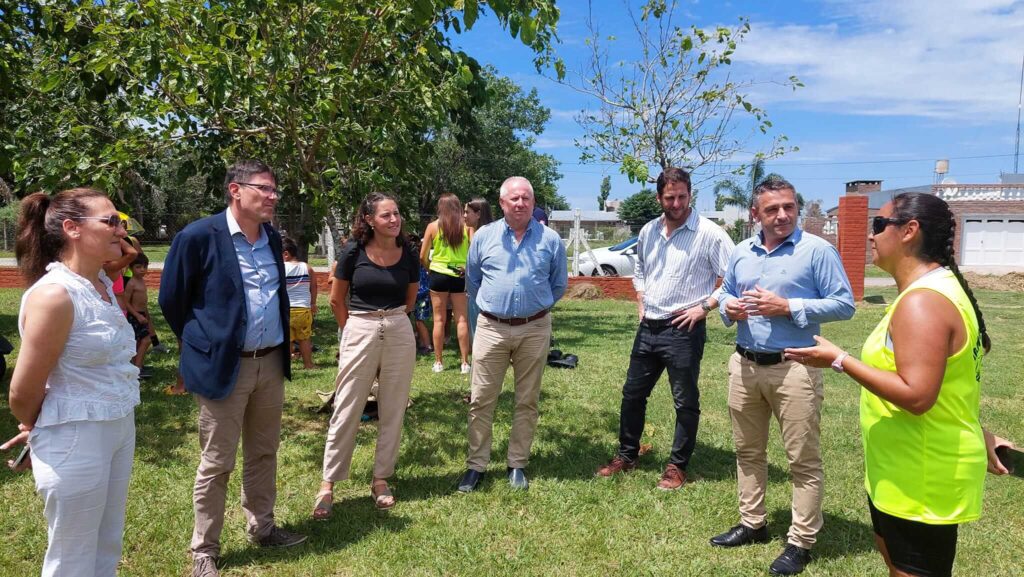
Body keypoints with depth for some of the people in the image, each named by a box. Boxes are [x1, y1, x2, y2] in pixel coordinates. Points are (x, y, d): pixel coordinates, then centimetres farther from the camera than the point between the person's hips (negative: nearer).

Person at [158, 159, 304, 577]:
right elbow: (171, 300, -4)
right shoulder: (199, 236, -13)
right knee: (216, 463, 5)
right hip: (223, 367, -6)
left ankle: (262, 529, 34)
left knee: (264, 453, 17)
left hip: (271, 363, 6)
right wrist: (202, 346, 5)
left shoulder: (272, 238, 7)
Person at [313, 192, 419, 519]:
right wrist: (355, 329, 9)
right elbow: (336, 300, 4)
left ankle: (381, 480, 23)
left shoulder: (408, 255, 2)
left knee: (392, 411, 9)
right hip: (359, 332, -2)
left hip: (399, 334, 3)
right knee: (346, 411, 2)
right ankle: (328, 484, 14)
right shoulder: (354, 252, -6)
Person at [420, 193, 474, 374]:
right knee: (462, 320, 6)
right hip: (460, 276, 0)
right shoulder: (466, 226, -2)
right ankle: (465, 362, 8)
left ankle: (438, 362, 12)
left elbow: (423, 256, -1)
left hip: (438, 275, 0)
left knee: (439, 320, 7)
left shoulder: (433, 226, -2)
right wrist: (469, 267, 9)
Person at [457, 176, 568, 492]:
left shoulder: (550, 239, 0)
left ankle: (517, 464, 22)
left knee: (527, 402, 9)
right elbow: (472, 281, 15)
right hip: (491, 328, 0)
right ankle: (476, 465, 14)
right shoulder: (484, 236, 2)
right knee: (481, 400, 2)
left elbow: (559, 284, 12)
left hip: (534, 330, 0)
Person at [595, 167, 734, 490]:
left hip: (684, 330, -6)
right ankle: (626, 456, 31)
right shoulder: (648, 231, 7)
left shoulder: (709, 233, -11)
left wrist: (705, 306, -14)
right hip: (648, 328, 6)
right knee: (633, 393, 14)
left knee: (685, 402, 6)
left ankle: (678, 466, 22)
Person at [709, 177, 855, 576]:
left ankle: (801, 542, 15)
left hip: (794, 369, -6)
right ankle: (752, 524, 31)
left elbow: (844, 304, -10)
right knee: (748, 451, 16)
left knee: (803, 459, 3)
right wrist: (728, 308, -3)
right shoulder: (741, 252, 9)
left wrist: (788, 307, -19)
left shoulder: (817, 250, -8)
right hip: (744, 365, 6)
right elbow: (726, 292, 20)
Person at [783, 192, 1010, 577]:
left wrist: (839, 361, -26)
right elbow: (951, 378, 15)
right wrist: (979, 436, 22)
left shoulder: (922, 302, -26)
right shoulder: (934, 288, 8)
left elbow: (917, 396, -32)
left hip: (922, 476, -11)